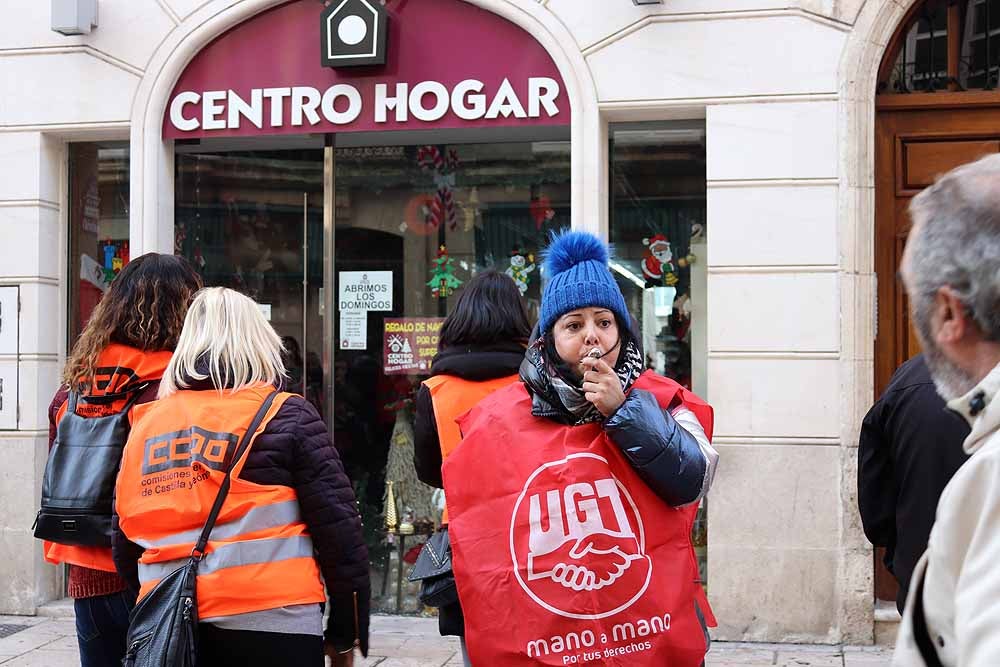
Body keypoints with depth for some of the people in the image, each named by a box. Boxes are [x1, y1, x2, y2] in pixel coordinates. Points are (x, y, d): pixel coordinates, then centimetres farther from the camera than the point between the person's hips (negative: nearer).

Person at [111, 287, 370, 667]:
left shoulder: (145, 425, 10)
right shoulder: (286, 416, -2)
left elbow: (125, 547, 15)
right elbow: (338, 527, -6)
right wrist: (346, 633, 3)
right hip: (268, 628, -4)